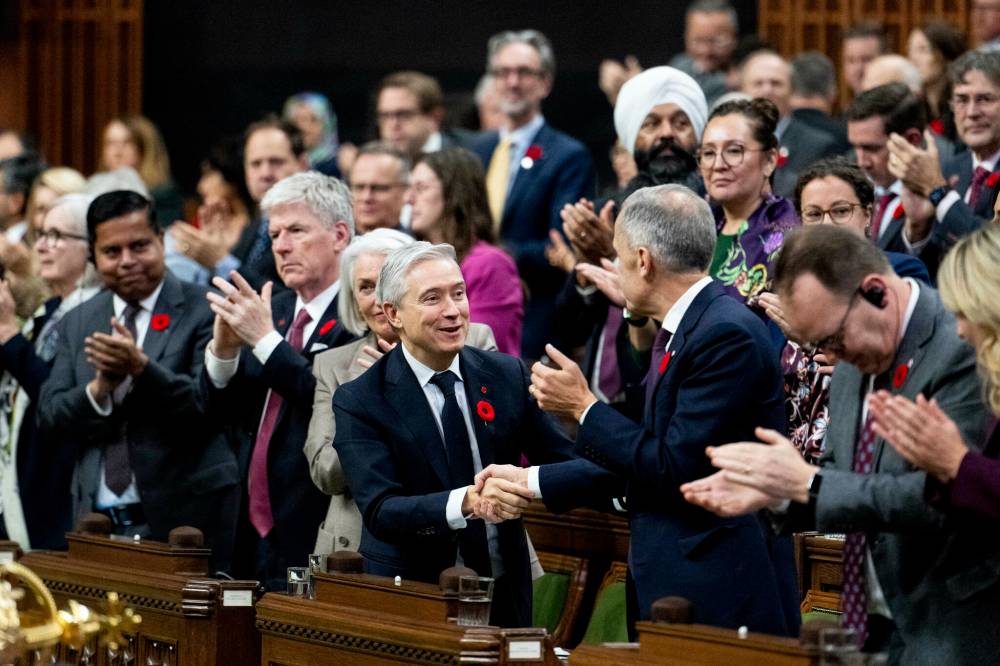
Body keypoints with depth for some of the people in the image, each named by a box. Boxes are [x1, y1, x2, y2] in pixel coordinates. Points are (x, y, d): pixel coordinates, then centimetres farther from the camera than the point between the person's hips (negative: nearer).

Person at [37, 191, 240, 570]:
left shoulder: (204, 313, -3)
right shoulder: (76, 324, 12)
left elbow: (211, 407, -13)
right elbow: (48, 420, 6)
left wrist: (141, 367, -26)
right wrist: (98, 388, -14)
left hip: (182, 521, -4)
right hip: (98, 523, 4)